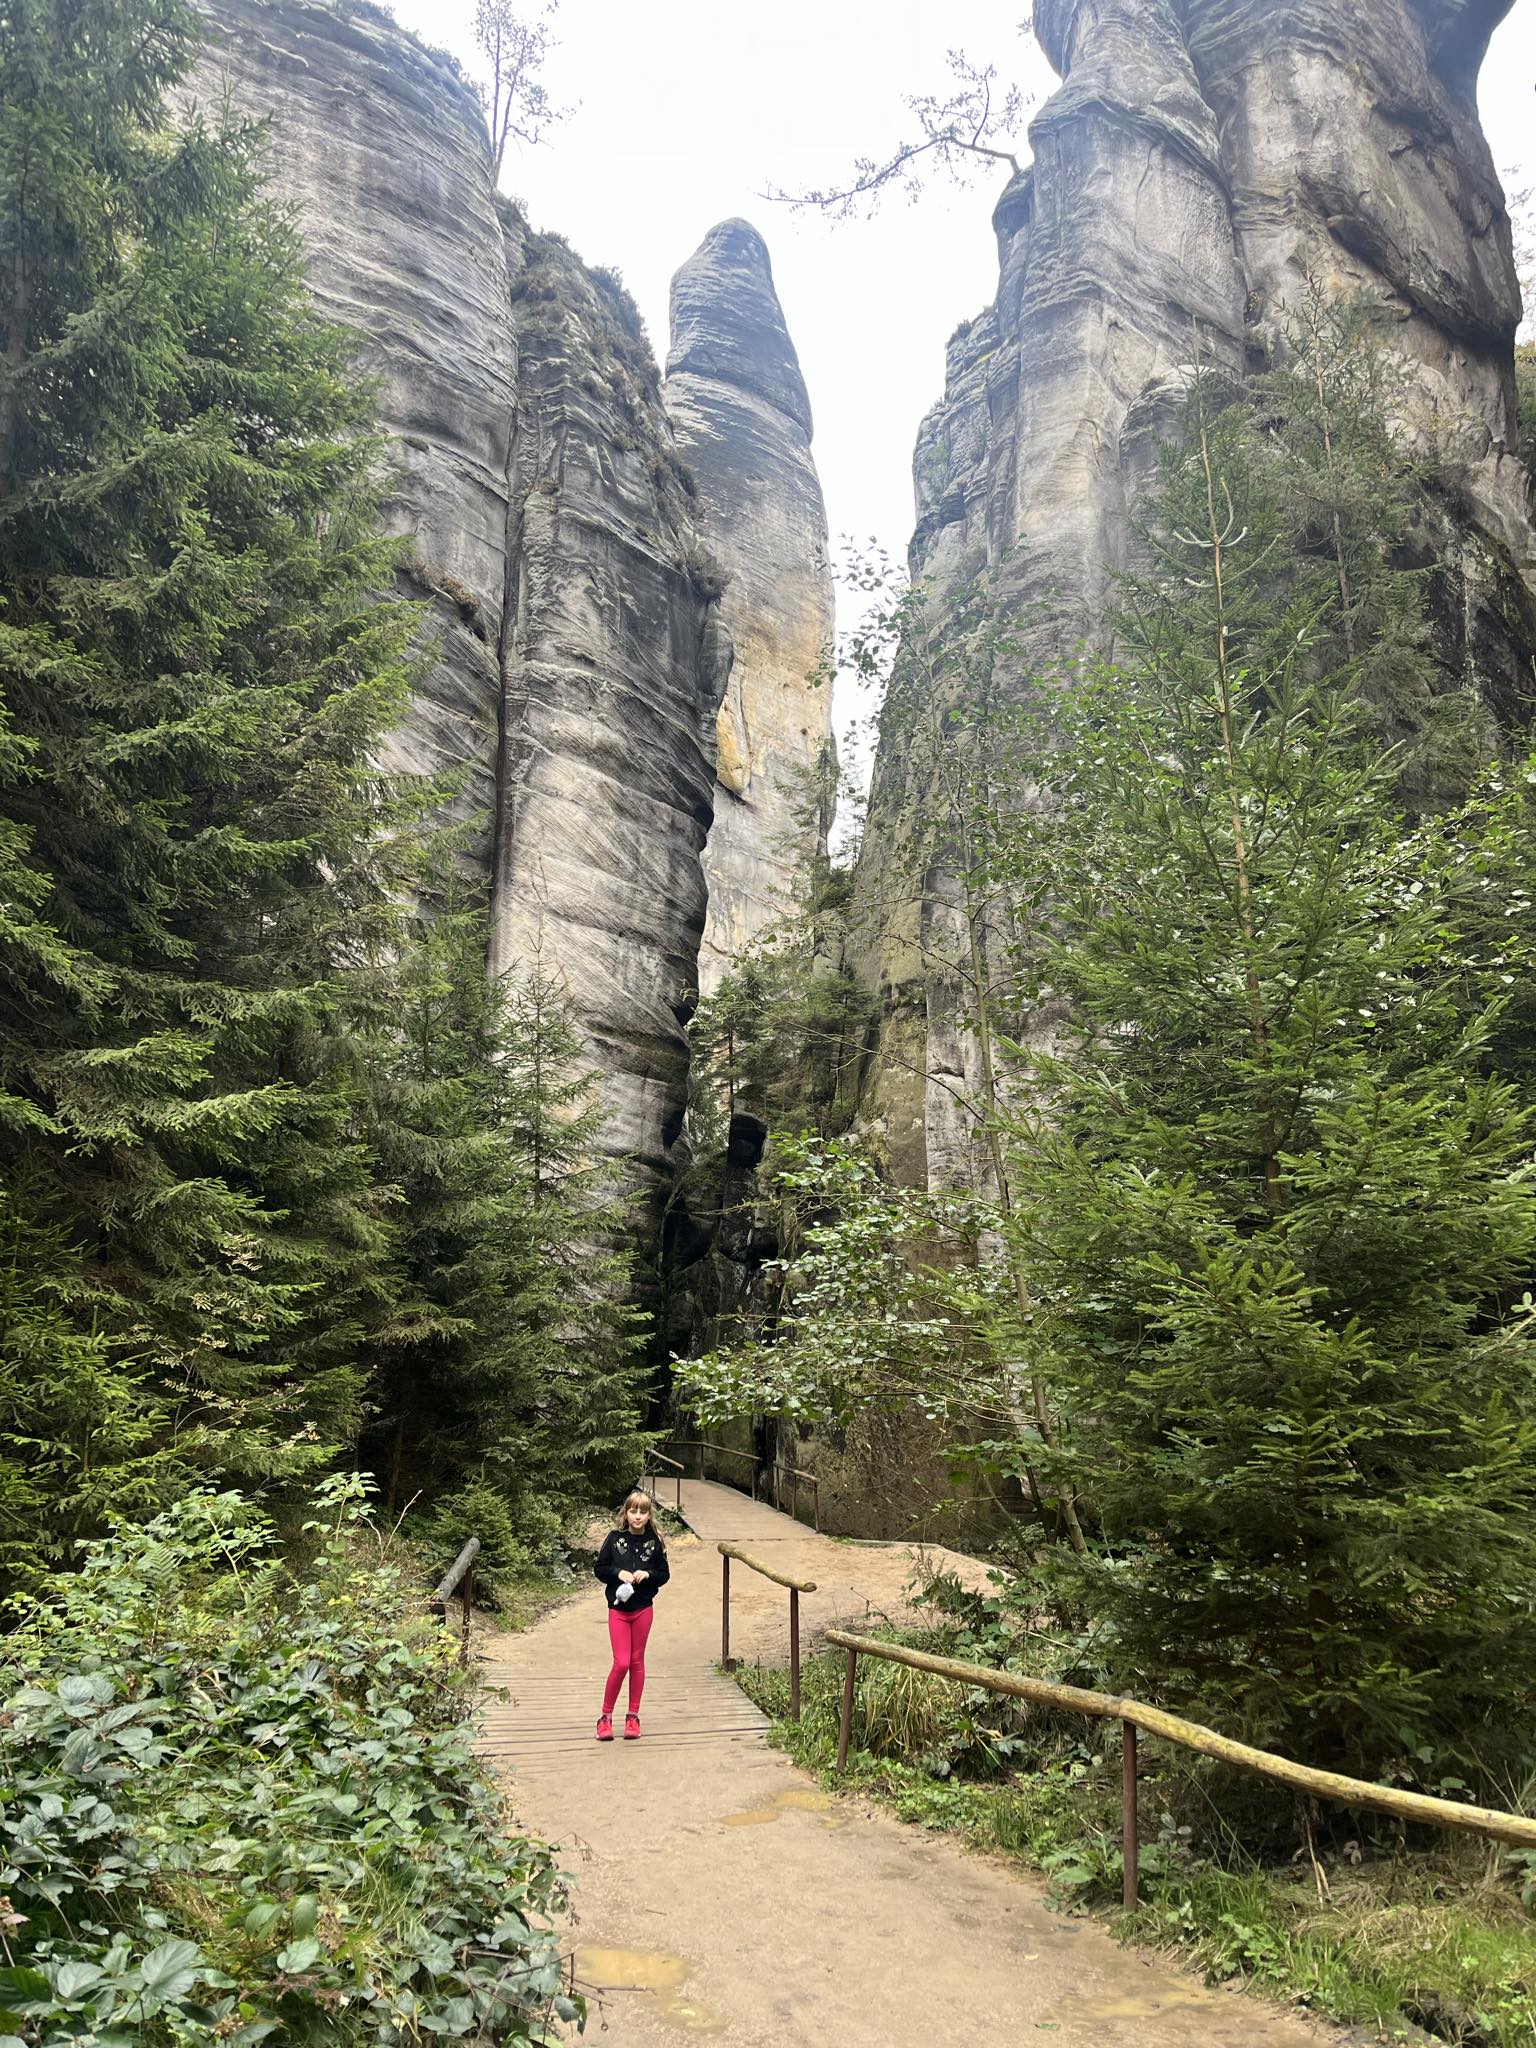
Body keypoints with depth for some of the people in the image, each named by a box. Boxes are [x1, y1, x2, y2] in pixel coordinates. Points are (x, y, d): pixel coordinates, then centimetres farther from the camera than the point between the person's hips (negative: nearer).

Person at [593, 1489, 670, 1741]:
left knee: (637, 1661, 9)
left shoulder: (655, 1542, -1)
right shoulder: (614, 1538, -3)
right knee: (621, 1663, -7)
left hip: (643, 1609, 2)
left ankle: (633, 1715, 20)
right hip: (618, 1608, -2)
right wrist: (618, 1573, -16)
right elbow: (599, 1568, 0)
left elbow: (664, 1574, 5)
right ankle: (606, 1715, 8)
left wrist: (648, 1574, -14)